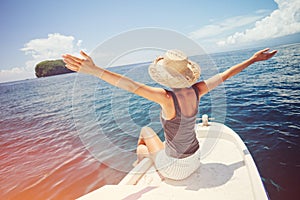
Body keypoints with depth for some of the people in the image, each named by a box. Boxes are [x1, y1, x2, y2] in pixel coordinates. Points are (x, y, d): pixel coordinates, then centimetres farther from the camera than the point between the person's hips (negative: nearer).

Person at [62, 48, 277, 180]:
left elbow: (130, 85, -41)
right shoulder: (197, 91, -14)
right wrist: (254, 59, 10)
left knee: (146, 130, 17)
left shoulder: (167, 97, -31)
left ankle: (139, 161, 41)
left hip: (174, 167, -6)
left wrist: (94, 70, -44)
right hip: (195, 159, 6)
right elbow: (226, 74, -3)